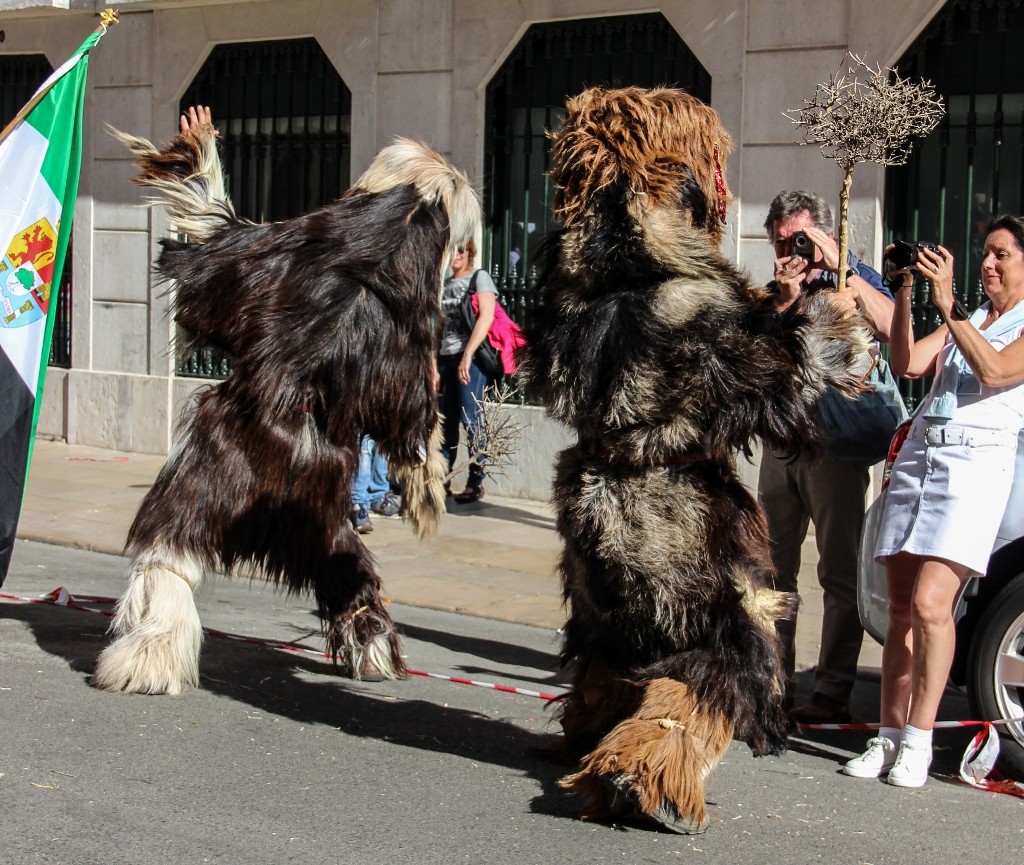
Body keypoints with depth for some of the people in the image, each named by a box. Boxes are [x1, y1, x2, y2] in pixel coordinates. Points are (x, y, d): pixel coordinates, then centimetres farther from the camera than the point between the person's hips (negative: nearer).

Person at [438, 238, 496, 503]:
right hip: (446, 357, 6)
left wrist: (468, 355, -18)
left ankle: (476, 482, -2)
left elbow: (486, 317, -11)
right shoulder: (445, 284, 18)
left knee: (469, 418, -8)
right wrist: (434, 362, 12)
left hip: (471, 356, -6)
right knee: (446, 421, 6)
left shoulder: (480, 277, 0)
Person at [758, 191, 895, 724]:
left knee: (839, 572, -4)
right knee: (771, 568, 8)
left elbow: (894, 329, -20)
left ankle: (833, 695, -2)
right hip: (780, 442, 6)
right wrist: (788, 297, -10)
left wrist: (840, 267, -18)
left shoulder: (856, 280, 1)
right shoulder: (773, 293, 15)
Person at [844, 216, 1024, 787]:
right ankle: (889, 736, 1)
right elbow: (907, 363, 13)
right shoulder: (967, 321, 25)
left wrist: (947, 304, -15)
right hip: (918, 455, 6)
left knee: (930, 602, -18)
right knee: (901, 607, -1)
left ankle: (919, 742, -14)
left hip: (975, 460, -6)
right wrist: (906, 295, 2)